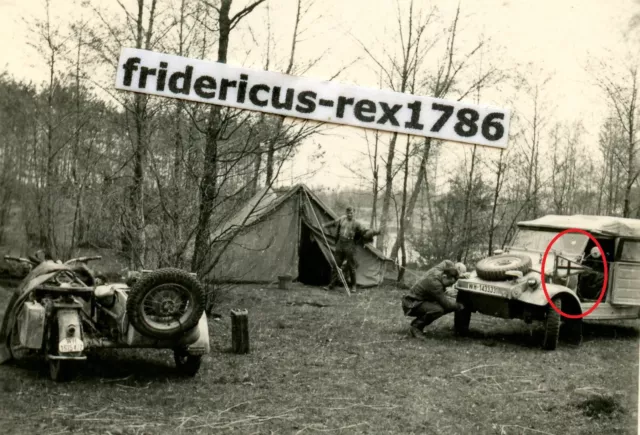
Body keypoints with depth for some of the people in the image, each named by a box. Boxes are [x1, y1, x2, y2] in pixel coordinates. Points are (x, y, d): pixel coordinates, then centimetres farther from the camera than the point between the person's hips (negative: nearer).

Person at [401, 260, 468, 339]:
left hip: (422, 300, 10)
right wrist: (459, 306, -9)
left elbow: (447, 262, 16)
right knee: (438, 309, -33)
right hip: (412, 305, -10)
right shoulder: (434, 283, -31)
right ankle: (416, 327, -11)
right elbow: (446, 303, -25)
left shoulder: (438, 269, -9)